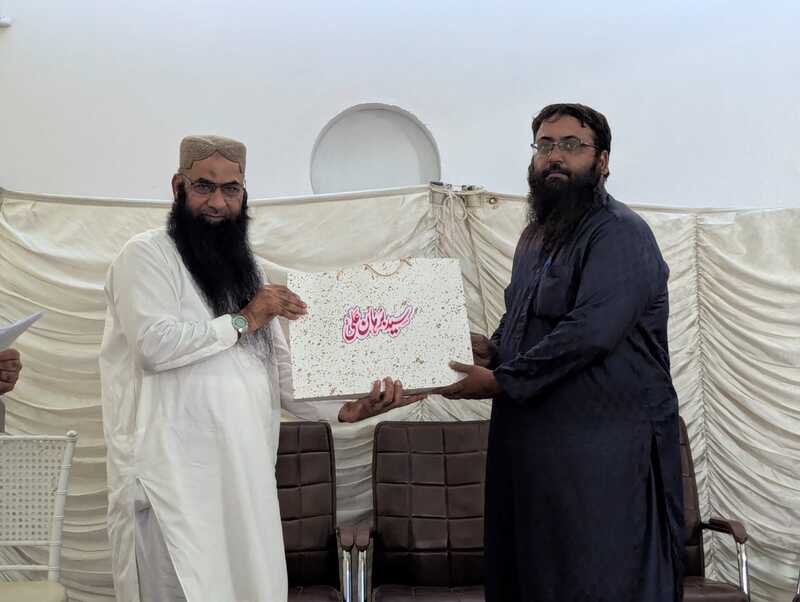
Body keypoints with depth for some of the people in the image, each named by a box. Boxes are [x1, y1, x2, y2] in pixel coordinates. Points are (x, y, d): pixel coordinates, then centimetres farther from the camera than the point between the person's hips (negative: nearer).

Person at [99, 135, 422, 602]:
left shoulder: (248, 268, 19)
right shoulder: (146, 255, -3)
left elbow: (281, 370, 16)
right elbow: (155, 344, -18)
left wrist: (345, 409, 2)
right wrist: (244, 320, -9)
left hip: (247, 473, 7)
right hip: (175, 475, -7)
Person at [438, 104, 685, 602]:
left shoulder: (620, 233, -12)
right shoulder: (535, 235, 17)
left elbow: (591, 331, -23)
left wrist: (501, 379, -18)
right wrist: (491, 349, 4)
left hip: (605, 442, -8)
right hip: (534, 436, 9)